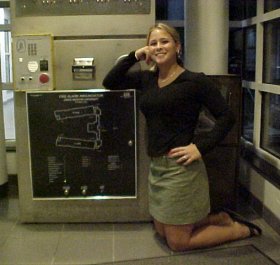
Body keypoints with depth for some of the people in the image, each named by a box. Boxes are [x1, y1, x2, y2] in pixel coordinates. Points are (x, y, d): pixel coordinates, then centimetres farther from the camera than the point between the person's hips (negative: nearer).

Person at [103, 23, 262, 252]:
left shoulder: (195, 80, -11)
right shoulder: (147, 78, 7)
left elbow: (226, 117, -11)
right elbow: (109, 83, 9)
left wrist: (201, 147, -19)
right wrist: (133, 57, -1)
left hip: (180, 166, -8)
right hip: (156, 166, 8)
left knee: (178, 242, 4)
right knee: (163, 232, 22)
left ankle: (242, 229, 21)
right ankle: (223, 218, 33)